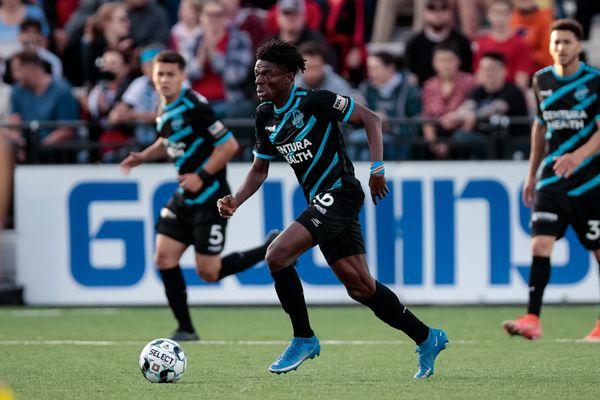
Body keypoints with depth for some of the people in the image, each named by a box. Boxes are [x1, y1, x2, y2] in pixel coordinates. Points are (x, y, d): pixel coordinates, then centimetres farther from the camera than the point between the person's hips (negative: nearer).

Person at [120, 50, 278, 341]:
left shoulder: (194, 107, -19)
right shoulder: (165, 109, 7)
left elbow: (229, 145, -19)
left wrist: (202, 176, -20)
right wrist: (142, 157, 9)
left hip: (210, 197, -8)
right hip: (184, 197, 8)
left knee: (209, 273, -5)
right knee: (164, 257, -1)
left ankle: (273, 250, 13)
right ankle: (186, 330, 8)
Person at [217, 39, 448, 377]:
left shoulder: (315, 101, -13)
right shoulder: (265, 116, 10)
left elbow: (371, 119, -10)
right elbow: (260, 169, 18)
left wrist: (377, 168, -18)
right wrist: (235, 202, 3)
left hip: (340, 193, -8)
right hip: (320, 201, 8)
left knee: (277, 256, -20)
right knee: (360, 287, 8)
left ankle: (304, 339, -6)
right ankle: (427, 339, 22)